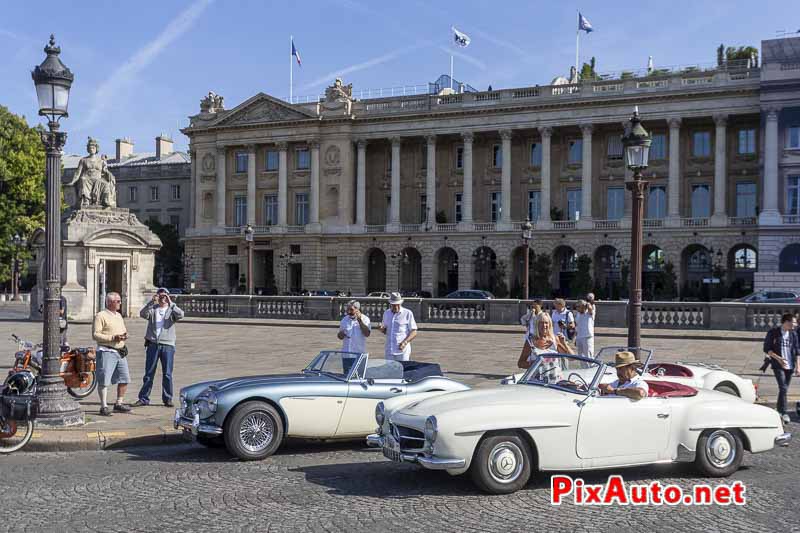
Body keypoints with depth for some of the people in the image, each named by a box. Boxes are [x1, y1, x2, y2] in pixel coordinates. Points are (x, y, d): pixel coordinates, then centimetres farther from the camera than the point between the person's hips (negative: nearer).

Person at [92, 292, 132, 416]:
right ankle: (104, 407, -1)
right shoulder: (101, 316, -7)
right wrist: (113, 338, -19)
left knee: (124, 379, 10)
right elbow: (95, 334, -13)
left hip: (121, 351, 8)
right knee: (104, 381, -6)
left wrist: (125, 335, 4)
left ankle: (119, 404, 23)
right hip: (107, 351, -8)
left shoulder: (119, 316, 18)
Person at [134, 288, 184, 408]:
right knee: (149, 373, 4)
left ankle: (167, 399, 12)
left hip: (168, 345, -1)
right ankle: (144, 398, 10)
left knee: (167, 374, 3)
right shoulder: (152, 309, 9)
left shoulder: (172, 310, 7)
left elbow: (180, 315, -14)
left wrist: (170, 303, -21)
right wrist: (151, 302, -22)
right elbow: (143, 314, -12)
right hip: (153, 344, 1)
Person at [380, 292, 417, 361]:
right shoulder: (386, 313, 12)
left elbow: (414, 333, -4)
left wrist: (405, 342, -19)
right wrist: (382, 329, -3)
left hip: (402, 352, -4)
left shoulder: (408, 313, -3)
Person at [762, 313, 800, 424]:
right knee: (783, 388, -14)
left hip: (790, 366, 4)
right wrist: (778, 358, -17)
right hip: (778, 365, -4)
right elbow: (767, 349, -5)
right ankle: (784, 413, -11)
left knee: (784, 389, 10)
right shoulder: (773, 333, -6)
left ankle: (779, 410, 24)